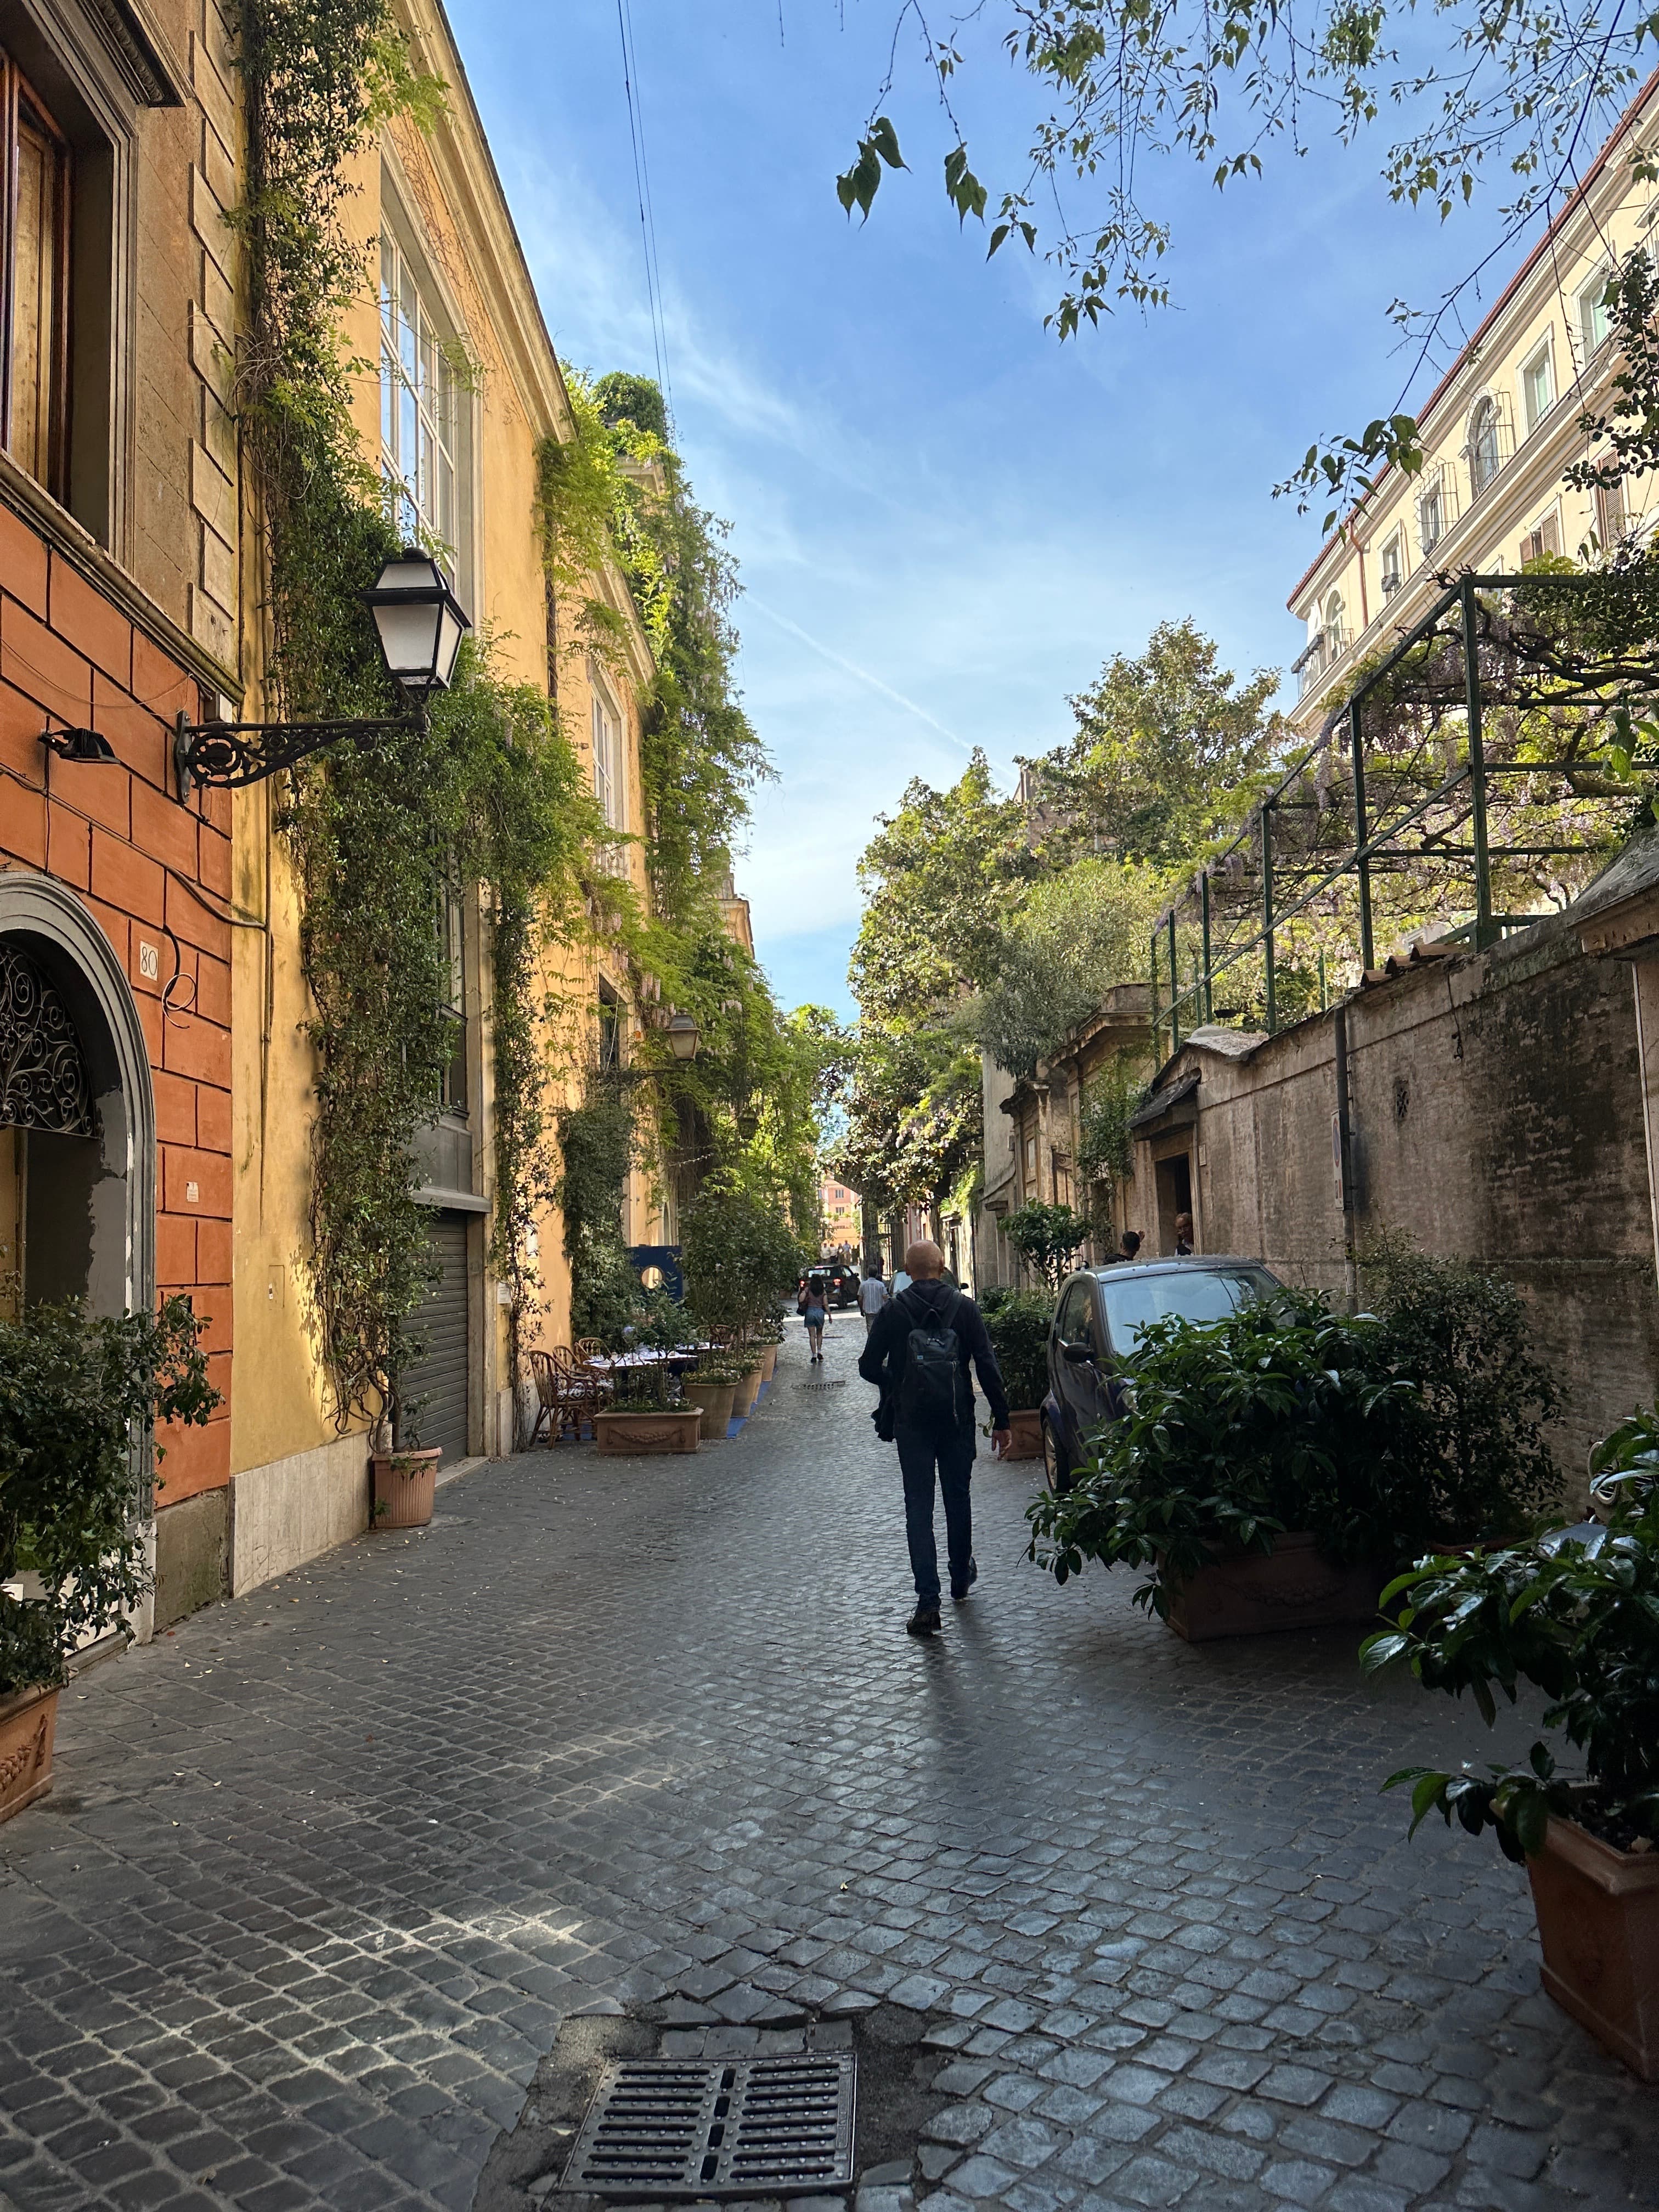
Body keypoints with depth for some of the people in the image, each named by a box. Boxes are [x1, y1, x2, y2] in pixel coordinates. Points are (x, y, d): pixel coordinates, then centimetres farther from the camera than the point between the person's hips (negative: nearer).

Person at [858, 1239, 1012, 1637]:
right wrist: (1001, 1420, -1)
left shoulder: (891, 1312, -4)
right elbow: (987, 1366, -6)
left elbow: (869, 1367, -2)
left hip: (911, 1421, -1)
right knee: (958, 1499, 19)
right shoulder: (964, 1307, -3)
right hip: (957, 1420, 1)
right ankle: (961, 1579, 35)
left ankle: (928, 1602, -7)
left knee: (918, 1508, 1)